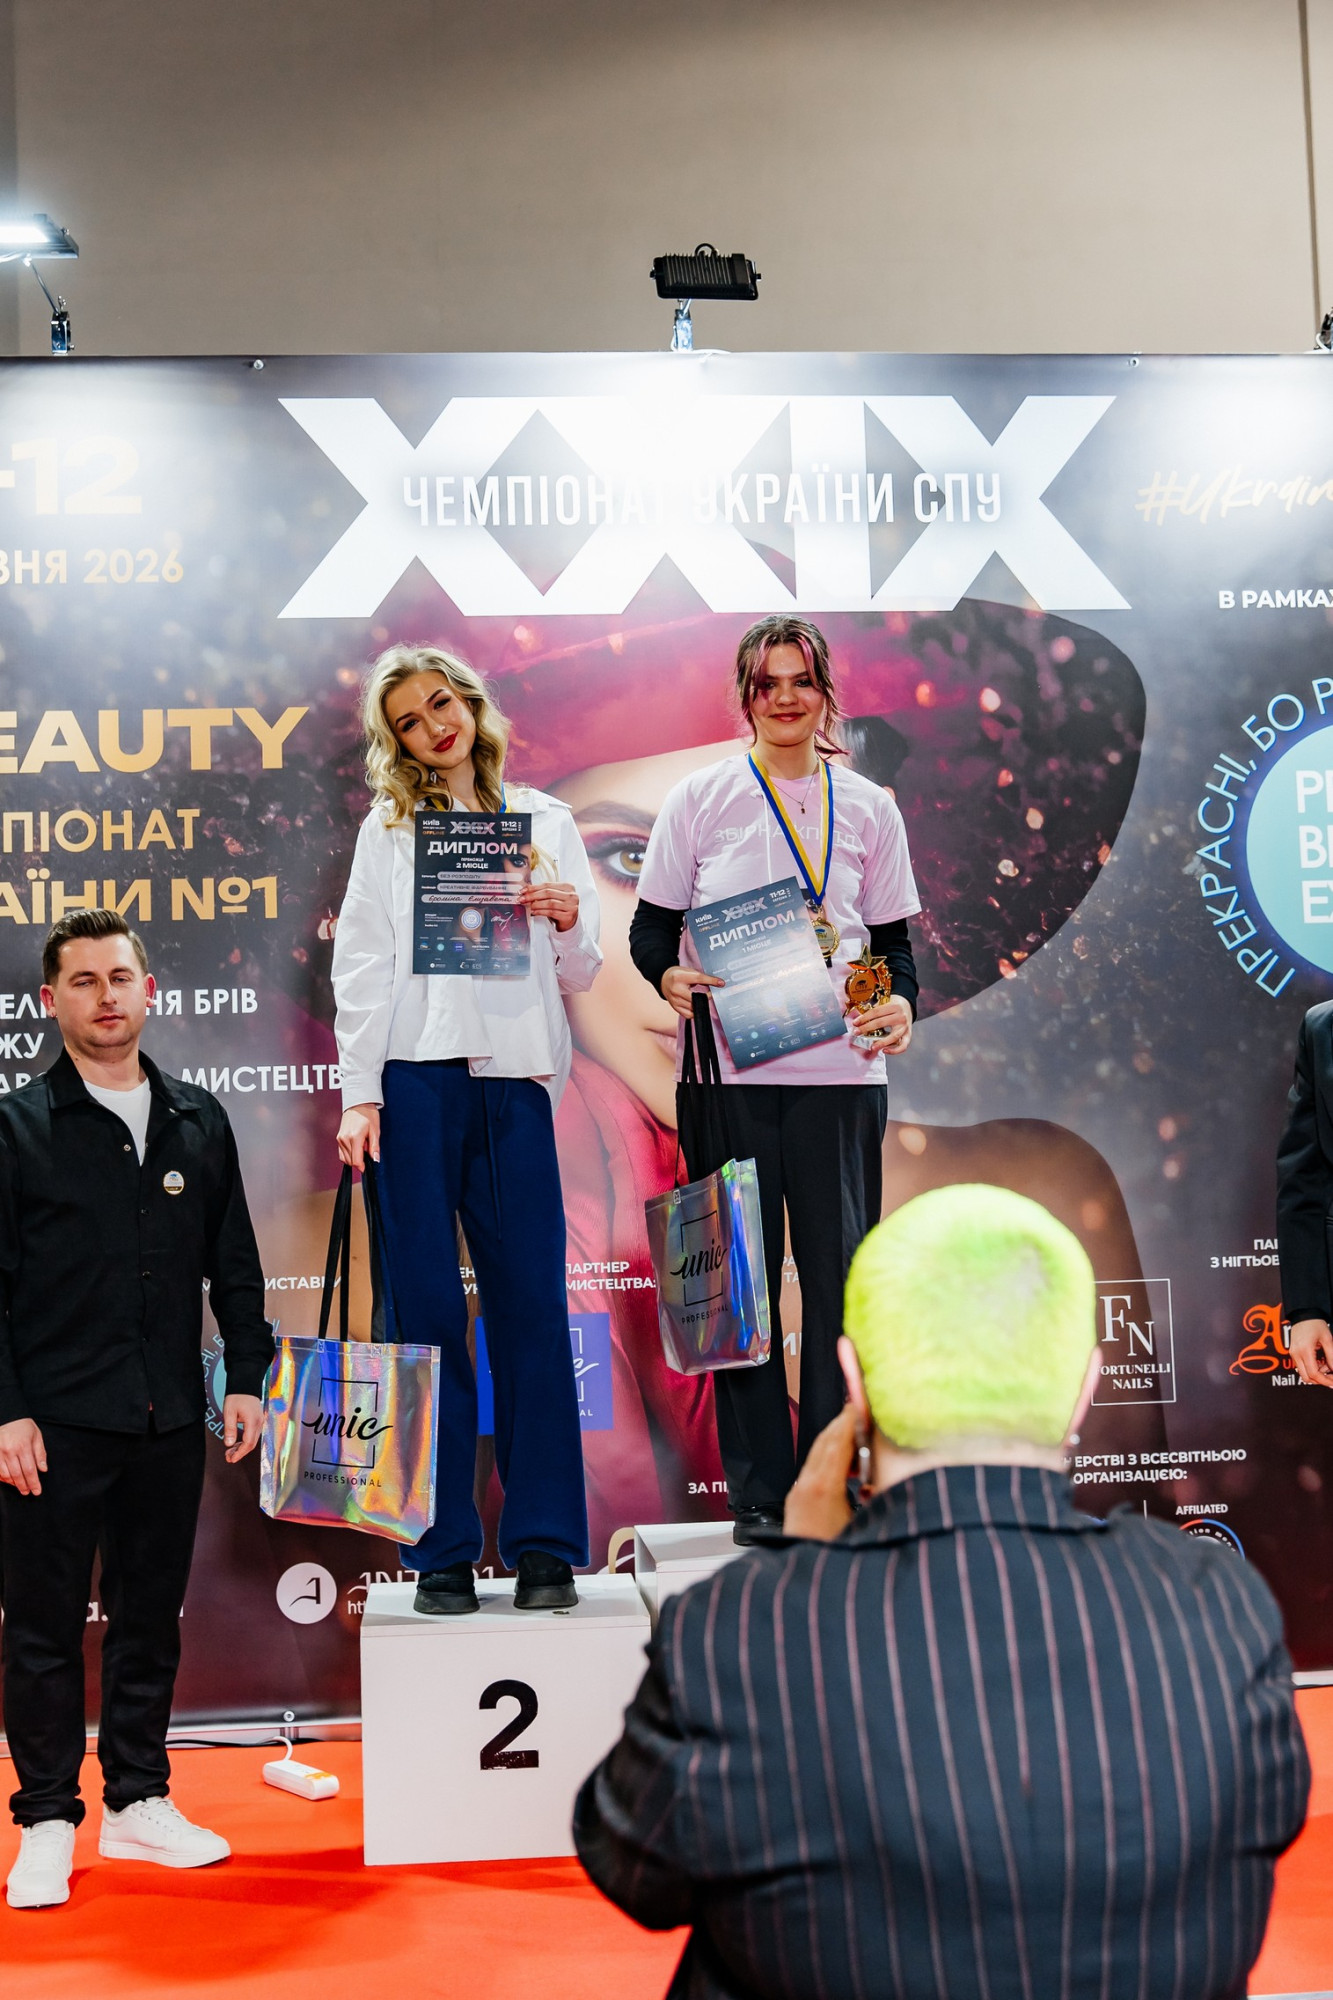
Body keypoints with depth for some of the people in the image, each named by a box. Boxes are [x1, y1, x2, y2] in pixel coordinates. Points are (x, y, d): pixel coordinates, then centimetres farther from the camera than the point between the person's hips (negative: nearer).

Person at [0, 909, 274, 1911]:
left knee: (152, 1615, 12)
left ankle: (138, 1801, 24)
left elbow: (234, 1262, 13)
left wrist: (247, 1378, 8)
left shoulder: (198, 1120, 9)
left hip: (169, 1417, 4)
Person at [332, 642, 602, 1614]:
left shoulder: (546, 822, 16)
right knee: (427, 1309, -1)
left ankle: (544, 1545, 6)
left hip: (515, 1078, 1)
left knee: (531, 1306, -2)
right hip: (416, 1078, -1)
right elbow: (363, 967, 5)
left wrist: (569, 923, -6)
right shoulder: (389, 830, 12)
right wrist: (360, 1094, -5)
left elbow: (581, 978, 16)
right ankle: (443, 1550, 7)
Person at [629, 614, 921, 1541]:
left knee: (841, 1275, 1)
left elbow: (893, 937, 14)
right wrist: (667, 974, -16)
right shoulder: (701, 797, 5)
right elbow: (650, 925, 6)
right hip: (728, 1069, -1)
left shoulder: (868, 807, 11)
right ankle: (759, 1490, 13)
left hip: (841, 1072, 1)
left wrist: (902, 1001, -6)